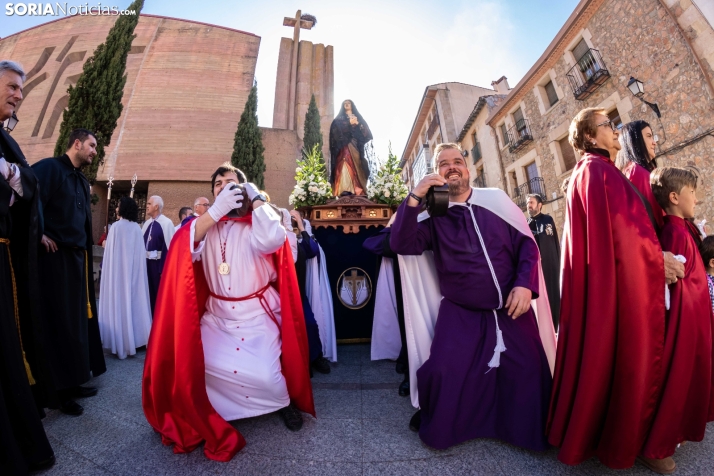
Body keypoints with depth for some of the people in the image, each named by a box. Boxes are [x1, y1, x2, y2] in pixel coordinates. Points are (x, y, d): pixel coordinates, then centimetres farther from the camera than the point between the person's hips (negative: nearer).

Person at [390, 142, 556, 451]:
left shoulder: (496, 199, 4)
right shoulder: (432, 215, -1)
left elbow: (527, 243, 5)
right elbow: (401, 245, -17)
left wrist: (525, 283, -9)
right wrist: (414, 198, -22)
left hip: (512, 308, 3)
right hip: (460, 313, -2)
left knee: (529, 372, 8)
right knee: (442, 373, -13)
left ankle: (528, 433, 42)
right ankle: (437, 427, 21)